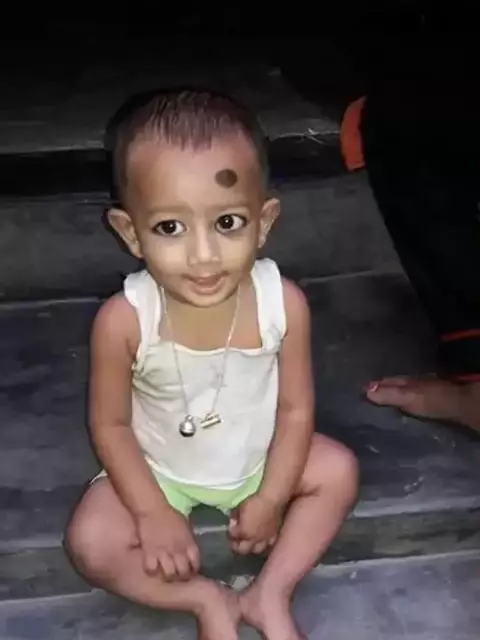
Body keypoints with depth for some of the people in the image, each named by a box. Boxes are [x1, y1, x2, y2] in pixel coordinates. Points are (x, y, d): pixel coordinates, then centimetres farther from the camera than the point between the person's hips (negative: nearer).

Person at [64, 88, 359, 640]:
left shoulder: (283, 303, -27)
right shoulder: (123, 320, -31)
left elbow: (296, 409, -13)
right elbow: (109, 424, -16)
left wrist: (270, 499, -13)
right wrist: (153, 515, -18)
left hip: (258, 460, 2)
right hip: (157, 469, -2)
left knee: (338, 471, -10)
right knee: (91, 543, -20)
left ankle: (270, 594, 0)